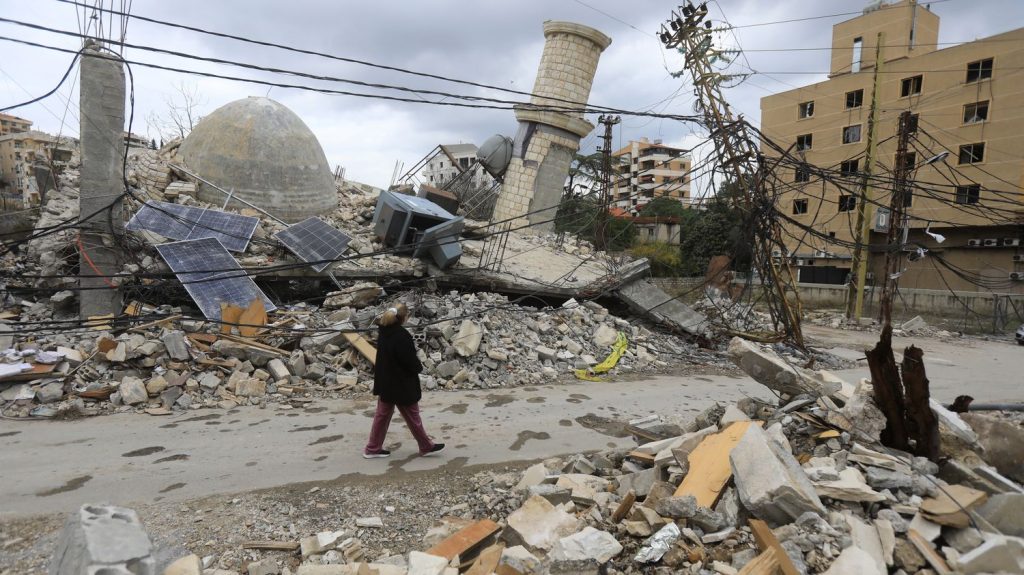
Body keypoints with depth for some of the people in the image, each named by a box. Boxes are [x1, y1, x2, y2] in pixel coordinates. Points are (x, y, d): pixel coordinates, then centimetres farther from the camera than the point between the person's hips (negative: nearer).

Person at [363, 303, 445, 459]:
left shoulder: (383, 334, 1)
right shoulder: (403, 336, -24)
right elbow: (411, 360, -20)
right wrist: (419, 367, -2)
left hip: (385, 382, 8)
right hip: (402, 384, -7)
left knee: (382, 415, 16)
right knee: (412, 416, 6)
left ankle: (373, 448, 21)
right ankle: (426, 446, 19)